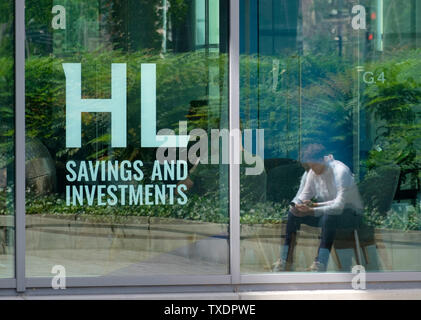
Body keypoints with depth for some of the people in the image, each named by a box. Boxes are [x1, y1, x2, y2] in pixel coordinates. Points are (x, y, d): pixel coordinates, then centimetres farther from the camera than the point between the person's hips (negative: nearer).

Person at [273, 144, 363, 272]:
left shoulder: (340, 171, -24)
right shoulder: (312, 172, -1)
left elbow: (339, 205, -34)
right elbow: (305, 194, 6)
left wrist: (313, 210, -43)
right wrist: (296, 204, -19)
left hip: (351, 213, -7)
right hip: (326, 210, 7)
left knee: (329, 216, -40)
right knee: (293, 213, -10)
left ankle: (320, 265, -50)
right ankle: (284, 260, -12)